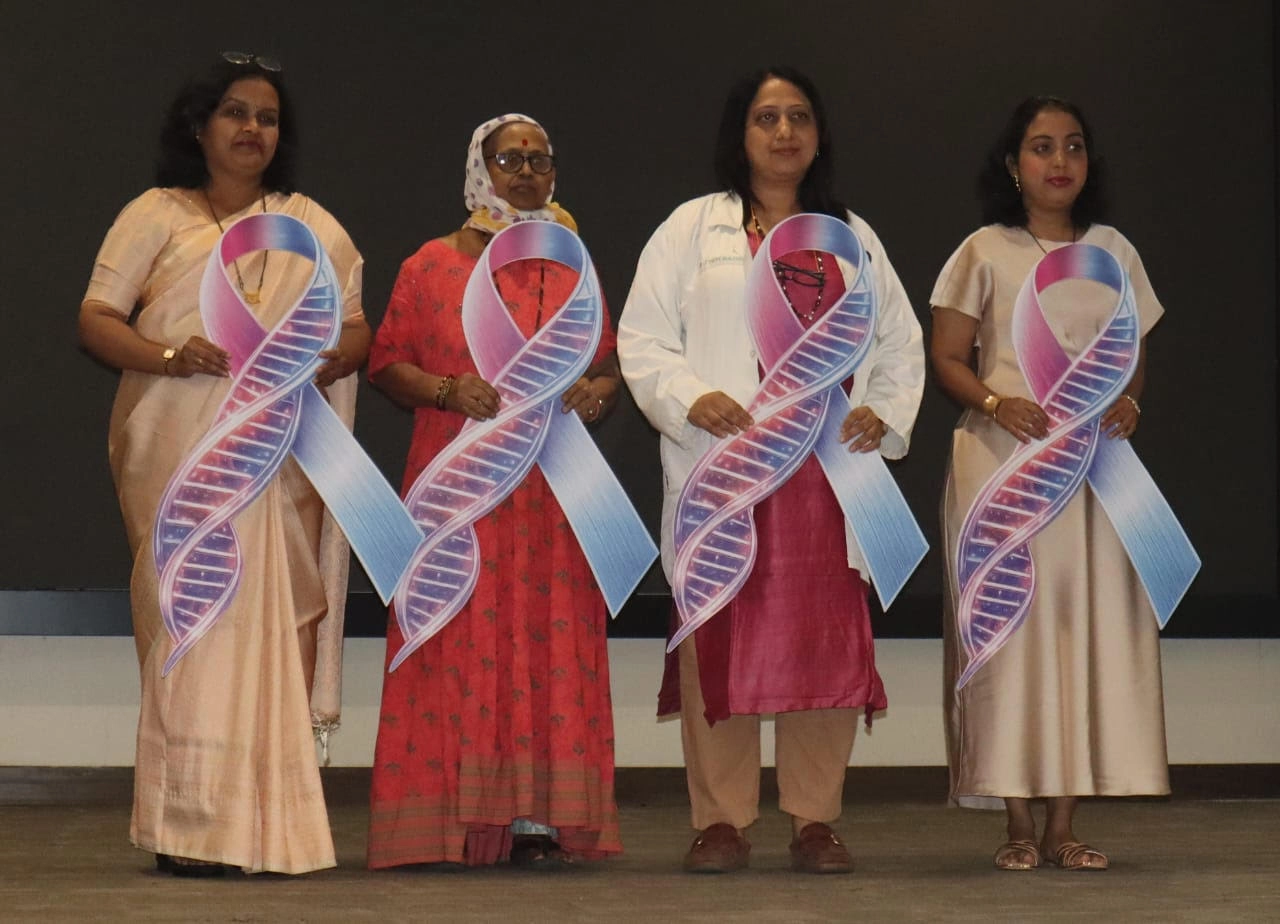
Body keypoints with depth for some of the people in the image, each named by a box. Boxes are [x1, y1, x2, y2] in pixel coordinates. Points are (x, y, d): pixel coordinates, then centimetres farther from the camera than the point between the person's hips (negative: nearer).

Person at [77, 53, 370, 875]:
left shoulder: (313, 228, 18)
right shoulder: (156, 216, 10)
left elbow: (357, 328, 14)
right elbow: (96, 319, 4)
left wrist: (323, 362, -9)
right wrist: (169, 357, -14)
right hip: (178, 452, -2)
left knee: (278, 621, -6)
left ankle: (267, 821, -2)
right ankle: (194, 826, -8)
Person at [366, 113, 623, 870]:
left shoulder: (574, 272, 16)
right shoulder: (434, 265, 6)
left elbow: (610, 366, 19)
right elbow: (386, 362, 4)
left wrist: (600, 392, -4)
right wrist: (446, 391, -14)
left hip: (551, 491, 3)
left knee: (549, 643, -2)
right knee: (460, 646, -6)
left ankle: (535, 819, 0)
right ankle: (456, 825, -4)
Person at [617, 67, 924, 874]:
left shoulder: (853, 236, 17)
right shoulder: (694, 228, 8)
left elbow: (902, 345, 18)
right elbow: (643, 340, 3)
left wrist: (886, 413, 0)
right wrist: (690, 398, -14)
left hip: (827, 467, 2)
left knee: (828, 640, -1)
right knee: (722, 637, -4)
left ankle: (815, 819, 7)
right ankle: (723, 821, 3)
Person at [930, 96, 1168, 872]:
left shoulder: (1113, 252, 11)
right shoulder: (985, 254, 2)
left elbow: (1134, 354, 16)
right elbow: (948, 357, 2)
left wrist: (1130, 403, -5)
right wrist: (995, 403, -16)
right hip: (1002, 458, -3)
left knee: (1089, 627, -2)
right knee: (1010, 626, -4)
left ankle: (1065, 825, 4)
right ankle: (1021, 825, 1)